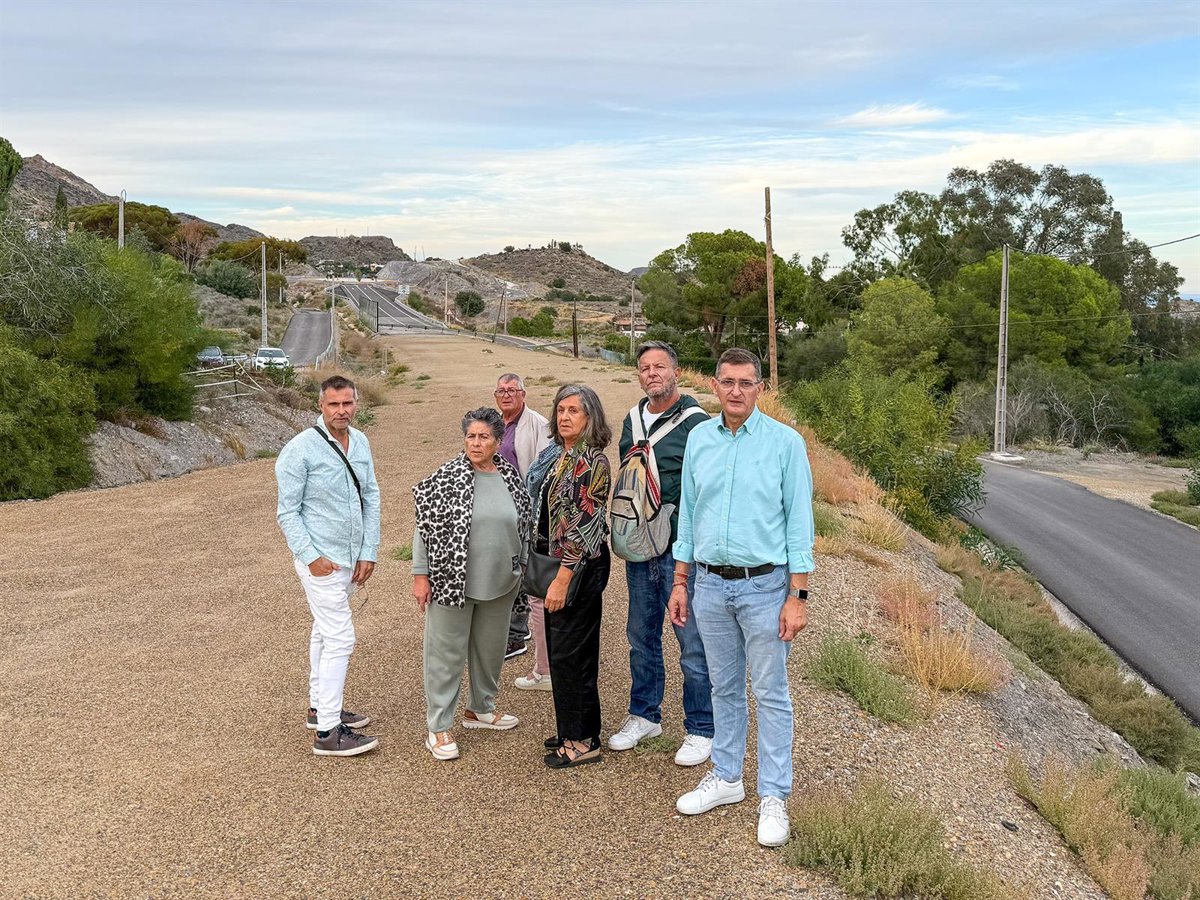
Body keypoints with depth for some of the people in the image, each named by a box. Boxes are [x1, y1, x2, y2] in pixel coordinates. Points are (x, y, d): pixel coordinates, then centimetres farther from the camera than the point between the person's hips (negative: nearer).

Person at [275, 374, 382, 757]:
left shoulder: (361, 443, 5)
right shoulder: (301, 449, -15)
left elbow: (371, 498, 8)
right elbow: (287, 511, -12)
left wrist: (369, 553, 3)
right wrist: (311, 557, -16)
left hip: (351, 557, 7)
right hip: (320, 560, -7)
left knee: (325, 632, 19)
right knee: (340, 638, -10)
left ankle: (320, 706, 32)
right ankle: (328, 732, -4)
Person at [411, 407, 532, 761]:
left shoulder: (511, 477, 3)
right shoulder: (447, 477, -10)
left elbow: (523, 525, 14)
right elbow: (424, 527, -9)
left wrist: (518, 570, 16)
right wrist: (420, 575, -11)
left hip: (500, 584, 5)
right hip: (453, 582, -5)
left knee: (491, 648, 18)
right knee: (447, 652, 3)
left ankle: (481, 708, 38)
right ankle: (438, 727, 13)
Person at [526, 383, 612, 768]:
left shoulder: (591, 461, -17)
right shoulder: (557, 454, 10)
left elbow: (584, 525, -20)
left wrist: (562, 578, -22)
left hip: (580, 567, -9)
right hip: (558, 562, 9)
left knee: (568, 653, -3)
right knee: (563, 649, 16)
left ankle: (582, 741, 9)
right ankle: (573, 731, 29)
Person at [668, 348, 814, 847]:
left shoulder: (785, 442, -8)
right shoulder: (698, 439, 5)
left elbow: (799, 523, -7)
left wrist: (797, 597, -11)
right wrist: (680, 584, 10)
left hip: (765, 585, -4)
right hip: (711, 585, 4)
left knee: (771, 693, 3)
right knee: (724, 687, 16)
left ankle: (773, 797, 14)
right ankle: (726, 777, 31)